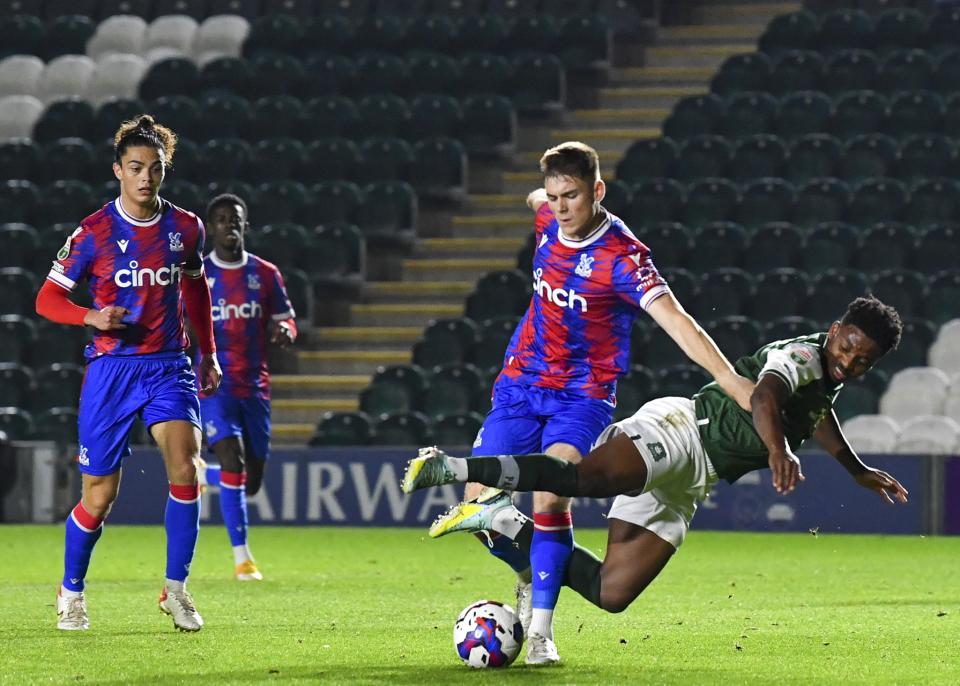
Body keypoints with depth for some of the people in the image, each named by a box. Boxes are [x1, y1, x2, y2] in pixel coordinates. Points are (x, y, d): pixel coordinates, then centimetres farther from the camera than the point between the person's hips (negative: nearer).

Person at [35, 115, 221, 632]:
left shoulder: (186, 228, 5)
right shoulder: (94, 232, -6)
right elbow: (47, 299, -2)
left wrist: (208, 355, 23)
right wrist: (91, 317, -21)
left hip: (169, 366, 2)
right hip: (111, 370, -2)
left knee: (185, 467, -20)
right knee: (100, 494, 1)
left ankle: (175, 590, -8)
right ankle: (71, 592, 25)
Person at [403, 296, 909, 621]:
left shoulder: (829, 380, 19)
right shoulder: (801, 356, -9)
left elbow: (819, 418, 45)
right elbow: (765, 399, -32)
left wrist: (859, 471, 58)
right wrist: (778, 450, -53)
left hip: (684, 488, 8)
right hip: (681, 427, -8)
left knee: (611, 594, -5)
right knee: (591, 478, -39)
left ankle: (507, 525, 5)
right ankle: (452, 468, -34)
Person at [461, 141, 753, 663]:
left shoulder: (622, 258, -23)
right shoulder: (546, 220, -5)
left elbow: (674, 320, -33)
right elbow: (538, 201, 22)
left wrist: (729, 378, -43)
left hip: (583, 397, -5)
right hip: (521, 383, 5)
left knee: (549, 498, -26)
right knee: (479, 502, -4)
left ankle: (541, 628, -17)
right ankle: (530, 576, 25)